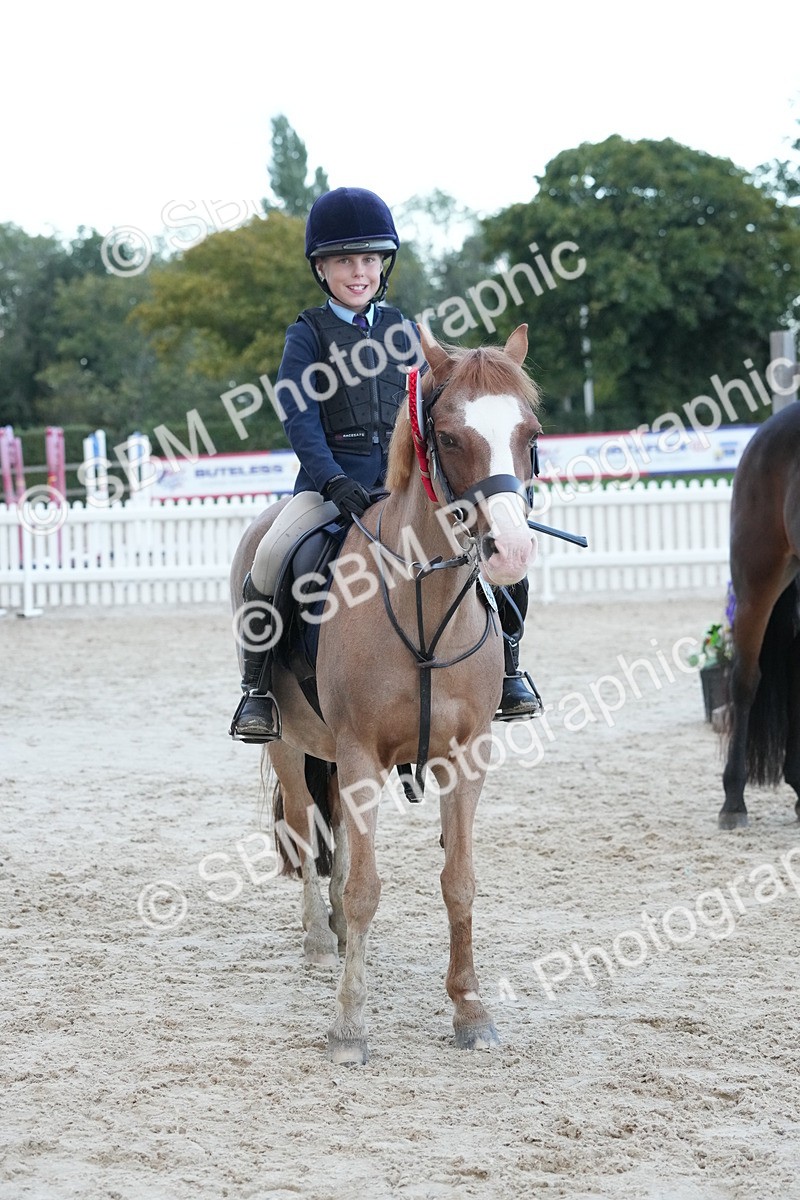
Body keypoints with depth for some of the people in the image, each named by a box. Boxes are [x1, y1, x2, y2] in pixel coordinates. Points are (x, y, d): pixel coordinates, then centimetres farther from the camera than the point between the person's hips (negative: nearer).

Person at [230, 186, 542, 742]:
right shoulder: (308, 334, 3)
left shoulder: (405, 331, 14)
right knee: (270, 556, -31)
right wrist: (334, 482, -24)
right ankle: (257, 687, -12)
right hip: (333, 475, -3)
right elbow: (299, 417, -8)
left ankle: (508, 666, 7)